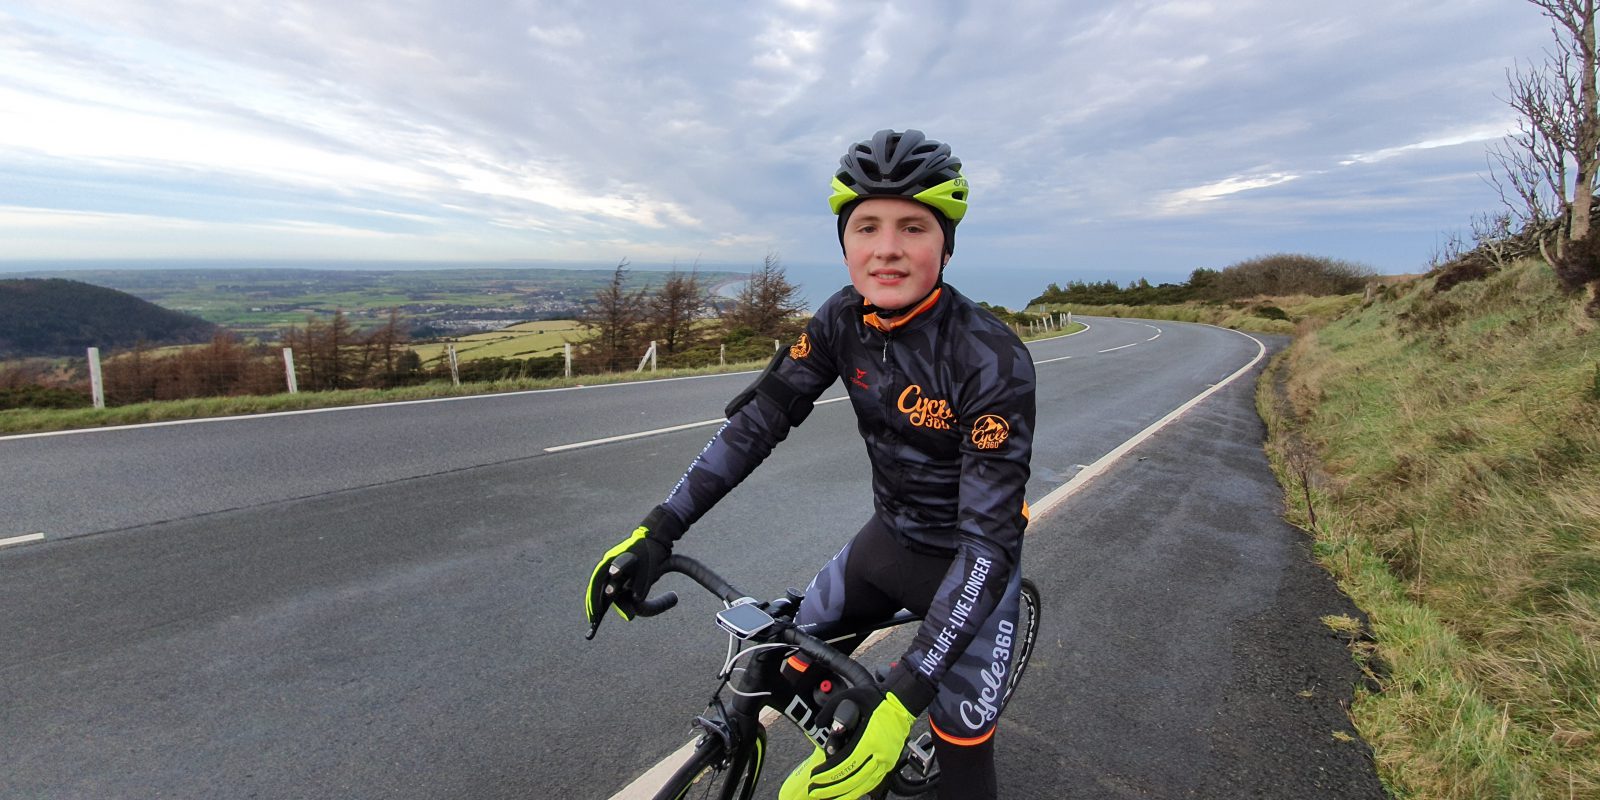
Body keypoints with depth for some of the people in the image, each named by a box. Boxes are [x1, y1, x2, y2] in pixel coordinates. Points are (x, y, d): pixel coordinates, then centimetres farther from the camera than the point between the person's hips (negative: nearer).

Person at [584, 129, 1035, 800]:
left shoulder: (993, 360, -30)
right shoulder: (843, 321, -14)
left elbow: (990, 539, -31)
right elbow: (761, 417, -13)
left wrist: (902, 697, -36)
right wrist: (657, 531, -22)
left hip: (969, 559, -5)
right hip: (890, 534, 5)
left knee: (961, 743, 3)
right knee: (801, 645, 12)